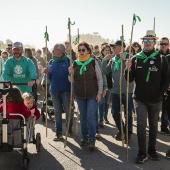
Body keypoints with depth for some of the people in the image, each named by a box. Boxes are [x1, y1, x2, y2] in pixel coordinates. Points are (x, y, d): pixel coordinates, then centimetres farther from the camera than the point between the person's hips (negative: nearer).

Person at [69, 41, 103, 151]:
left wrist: (99, 93, -7)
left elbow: (100, 78, -2)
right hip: (79, 95, 3)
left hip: (92, 94, -3)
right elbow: (72, 80, 13)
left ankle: (92, 140, 0)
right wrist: (71, 73, -8)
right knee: (83, 116, 11)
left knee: (91, 117, -6)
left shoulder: (93, 62, -5)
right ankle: (85, 137, 24)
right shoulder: (75, 63, 4)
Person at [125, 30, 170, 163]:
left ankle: (152, 150, 27)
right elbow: (130, 79, 0)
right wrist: (128, 69, -18)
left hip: (156, 99, 0)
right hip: (140, 98, 0)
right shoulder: (136, 59, 0)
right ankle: (142, 153, 4)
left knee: (153, 125, 13)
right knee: (141, 124, -6)